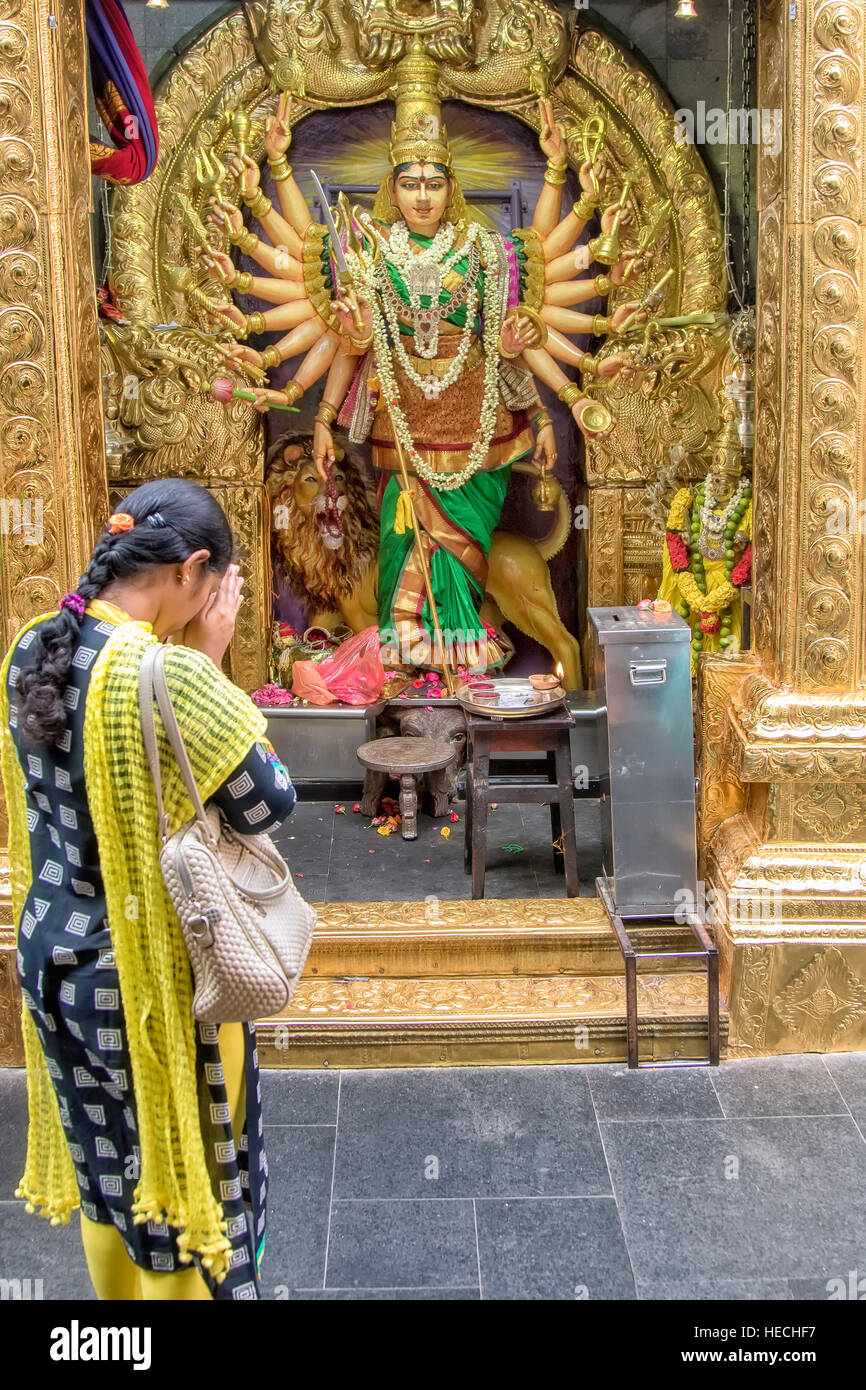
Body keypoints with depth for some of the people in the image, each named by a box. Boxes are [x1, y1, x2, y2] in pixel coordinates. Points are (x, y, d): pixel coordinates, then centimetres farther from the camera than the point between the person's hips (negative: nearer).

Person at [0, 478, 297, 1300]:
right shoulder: (171, 676, -26)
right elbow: (268, 804, -16)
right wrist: (213, 664, -12)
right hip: (154, 976, -7)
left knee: (107, 1170, 24)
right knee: (180, 1174, 13)